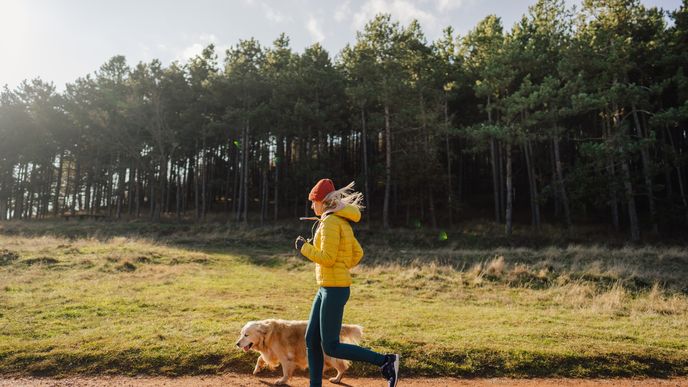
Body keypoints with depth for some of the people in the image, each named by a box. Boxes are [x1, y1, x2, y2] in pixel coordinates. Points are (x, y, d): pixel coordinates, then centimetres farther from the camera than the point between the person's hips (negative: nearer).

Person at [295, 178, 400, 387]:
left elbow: (328, 258, -22)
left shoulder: (330, 222, -16)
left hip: (334, 289, -10)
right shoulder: (341, 222, 14)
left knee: (331, 348, -4)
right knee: (312, 340, 13)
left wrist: (304, 247, -8)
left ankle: (386, 361, 0)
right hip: (327, 289, 10)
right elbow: (357, 253, 19)